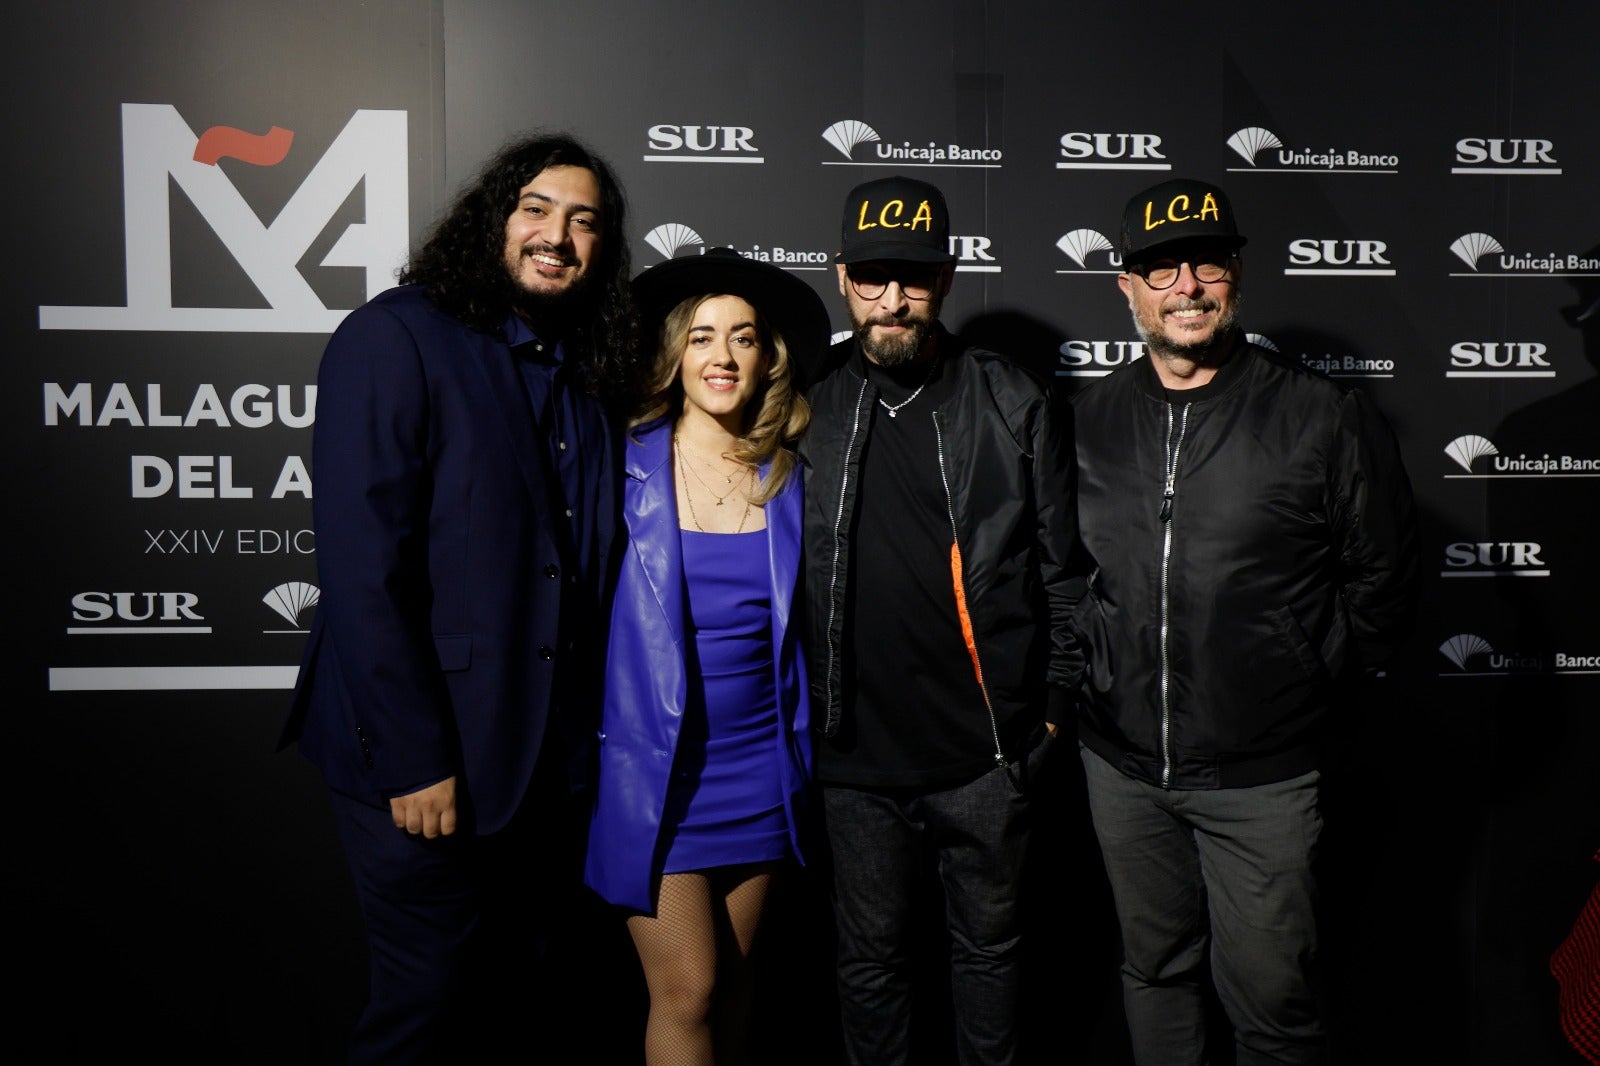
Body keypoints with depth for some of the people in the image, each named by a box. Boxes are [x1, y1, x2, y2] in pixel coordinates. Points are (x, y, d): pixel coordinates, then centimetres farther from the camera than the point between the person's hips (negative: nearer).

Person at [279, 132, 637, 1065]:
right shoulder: (399, 336, -11)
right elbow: (362, 566, -17)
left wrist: (585, 734, 4)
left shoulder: (589, 376, 9)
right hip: (428, 762, -6)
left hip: (549, 762, 6)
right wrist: (412, 759, -18)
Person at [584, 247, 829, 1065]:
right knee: (686, 992, -1)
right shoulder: (628, 466, -7)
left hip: (758, 770, 3)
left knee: (734, 989, 14)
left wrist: (802, 763, 12)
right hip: (654, 767, -3)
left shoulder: (786, 477, 3)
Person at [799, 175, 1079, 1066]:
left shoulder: (1016, 406, -1)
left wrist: (1054, 707, 1)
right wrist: (802, 717, 4)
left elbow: (1060, 568, 3)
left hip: (988, 755, -1)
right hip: (859, 757, 1)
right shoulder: (809, 412, 2)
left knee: (991, 950, 16)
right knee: (872, 959, 16)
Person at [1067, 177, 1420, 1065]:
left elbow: (1383, 577, 2)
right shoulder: (1086, 420, 2)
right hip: (1121, 761, 3)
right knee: (1154, 969, 20)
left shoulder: (1323, 416, -8)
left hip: (1262, 773, -3)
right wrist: (1083, 675, 8)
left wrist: (1307, 681, 1)